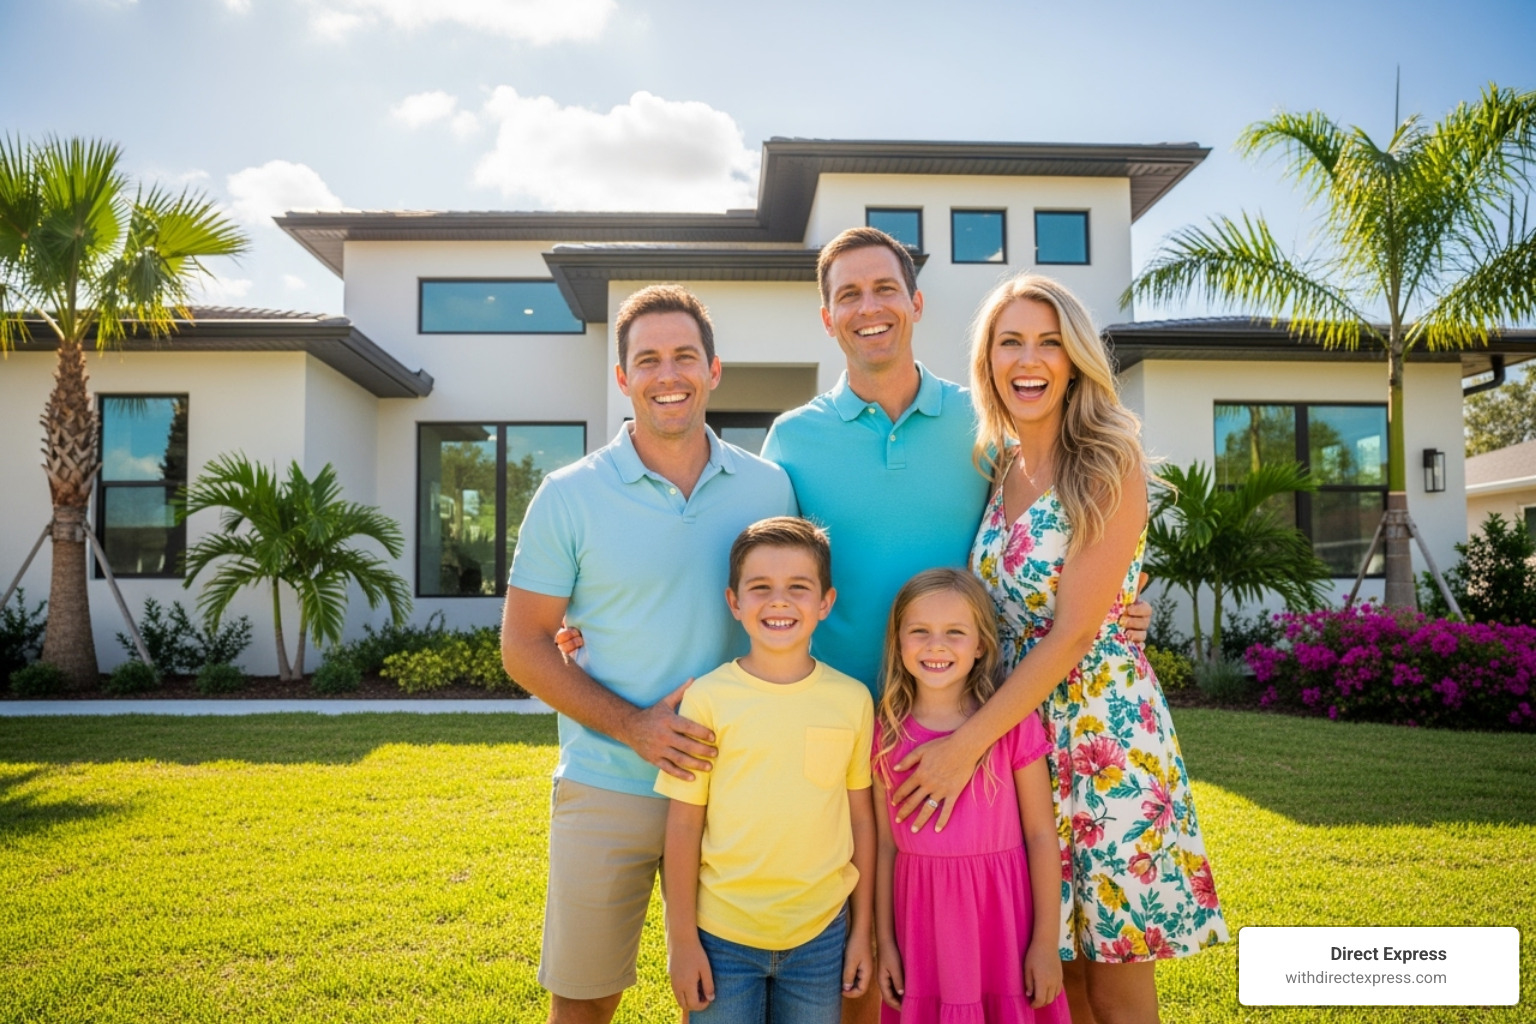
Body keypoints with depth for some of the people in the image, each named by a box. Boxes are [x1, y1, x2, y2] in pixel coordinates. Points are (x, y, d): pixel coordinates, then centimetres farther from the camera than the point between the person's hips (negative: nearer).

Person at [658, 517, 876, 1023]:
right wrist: (681, 938, -2)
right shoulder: (708, 698, -9)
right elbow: (683, 824, -5)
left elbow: (861, 818, 4)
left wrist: (862, 931, 7)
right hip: (722, 936, -1)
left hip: (821, 935, 2)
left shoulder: (852, 699, -4)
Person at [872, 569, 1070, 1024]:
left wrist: (1046, 942, -4)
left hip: (1001, 915, -2)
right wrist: (884, 942, 6)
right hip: (923, 923, 2)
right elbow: (885, 844, 3)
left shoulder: (1013, 724, -9)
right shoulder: (887, 734, -2)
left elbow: (1041, 836, -5)